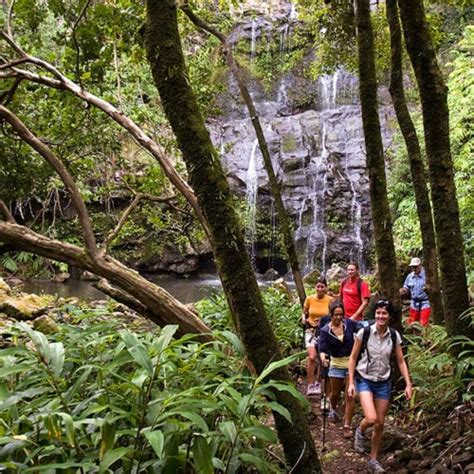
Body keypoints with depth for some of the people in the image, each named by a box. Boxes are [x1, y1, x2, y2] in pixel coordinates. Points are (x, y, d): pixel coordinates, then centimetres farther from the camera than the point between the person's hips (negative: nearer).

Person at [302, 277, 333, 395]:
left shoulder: (330, 300, -7)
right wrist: (303, 319, -10)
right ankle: (310, 385, -10)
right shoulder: (309, 299, -5)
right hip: (311, 330, -1)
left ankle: (318, 383, 29)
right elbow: (304, 312, 10)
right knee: (311, 357, -20)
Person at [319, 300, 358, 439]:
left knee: (349, 396, -3)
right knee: (335, 393, 17)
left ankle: (347, 426, 7)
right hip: (336, 364, 1)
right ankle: (333, 410, 50)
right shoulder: (325, 331, -12)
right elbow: (322, 348, -23)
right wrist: (323, 357, -42)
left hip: (352, 362, -1)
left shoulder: (349, 324, -11)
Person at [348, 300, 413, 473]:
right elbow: (353, 358, -4)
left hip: (383, 382, 3)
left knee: (380, 423, 7)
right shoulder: (364, 332, -12)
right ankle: (360, 432, 14)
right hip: (365, 380, -3)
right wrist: (351, 382, -7)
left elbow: (401, 362, 4)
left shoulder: (394, 336, -4)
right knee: (371, 419, -22)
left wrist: (408, 384, -3)